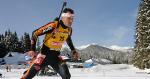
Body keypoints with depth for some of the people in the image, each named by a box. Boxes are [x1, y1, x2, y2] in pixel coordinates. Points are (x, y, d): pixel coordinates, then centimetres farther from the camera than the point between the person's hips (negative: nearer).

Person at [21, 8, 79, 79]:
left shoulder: (69, 29, -2)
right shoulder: (53, 26, -21)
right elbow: (35, 33, -14)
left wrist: (73, 50, 17)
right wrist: (32, 49, -18)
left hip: (56, 56, 5)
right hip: (45, 54, -5)